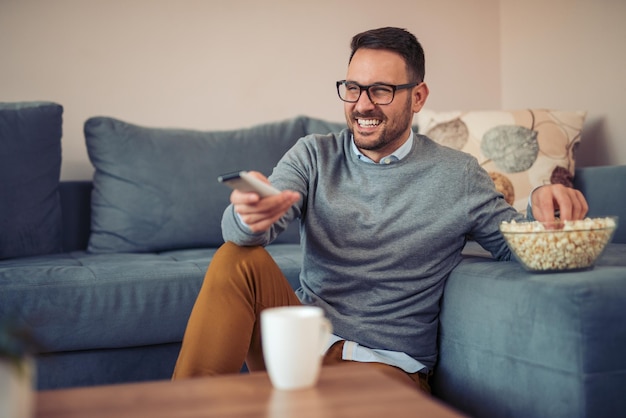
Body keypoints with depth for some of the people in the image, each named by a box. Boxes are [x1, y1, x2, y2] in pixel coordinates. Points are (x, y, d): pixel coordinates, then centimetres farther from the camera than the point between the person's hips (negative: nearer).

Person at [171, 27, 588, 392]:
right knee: (238, 259, -22)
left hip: (387, 362, -2)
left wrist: (541, 204, -18)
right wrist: (249, 216, -35)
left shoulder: (457, 176, 2)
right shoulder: (314, 156, 5)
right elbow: (236, 228, -9)